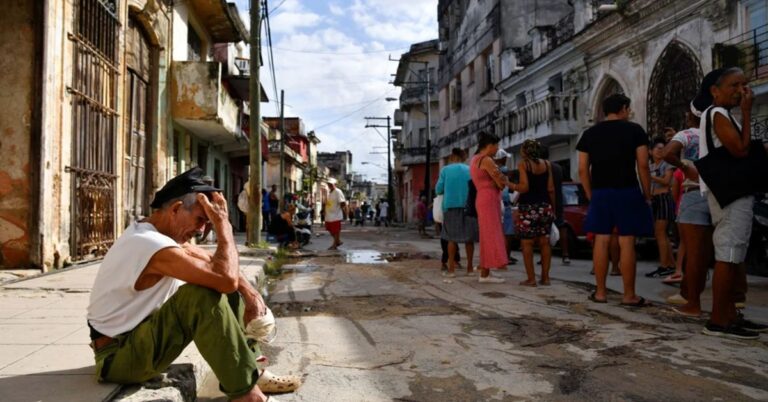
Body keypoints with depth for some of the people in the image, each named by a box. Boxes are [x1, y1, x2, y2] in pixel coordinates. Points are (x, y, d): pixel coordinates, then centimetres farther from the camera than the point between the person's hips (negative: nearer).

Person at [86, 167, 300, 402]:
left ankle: (251, 371, 3)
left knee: (222, 285, 3)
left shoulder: (164, 232, 3)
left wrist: (250, 293, -6)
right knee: (203, 295, -32)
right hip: (118, 355, -10)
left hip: (141, 334, 10)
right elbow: (226, 278, -35)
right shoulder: (153, 245, -28)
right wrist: (223, 224, -24)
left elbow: (215, 263, 9)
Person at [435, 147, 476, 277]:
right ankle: (469, 268, 10)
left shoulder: (445, 169, 1)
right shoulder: (469, 170, 5)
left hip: (451, 206, -1)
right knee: (469, 237, 7)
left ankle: (451, 269, 0)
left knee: (452, 237, 4)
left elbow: (438, 190, 1)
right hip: (468, 206, 1)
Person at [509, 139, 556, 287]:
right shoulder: (547, 164, 8)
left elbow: (524, 187, -15)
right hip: (545, 207, 5)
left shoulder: (523, 164, -5)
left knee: (527, 243, 0)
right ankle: (545, 277, 11)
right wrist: (553, 208, 11)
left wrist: (509, 184, 0)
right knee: (544, 242, 9)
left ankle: (531, 279, -1)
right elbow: (551, 189, 5)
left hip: (528, 208, -5)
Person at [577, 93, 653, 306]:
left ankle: (600, 292, 9)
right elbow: (643, 166, -6)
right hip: (627, 192, -3)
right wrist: (647, 194, 3)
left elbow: (583, 170, 5)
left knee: (601, 241, 6)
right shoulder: (634, 130, 1)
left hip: (600, 193, 3)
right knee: (627, 242, -1)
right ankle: (629, 295, 4)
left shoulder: (589, 133, 9)